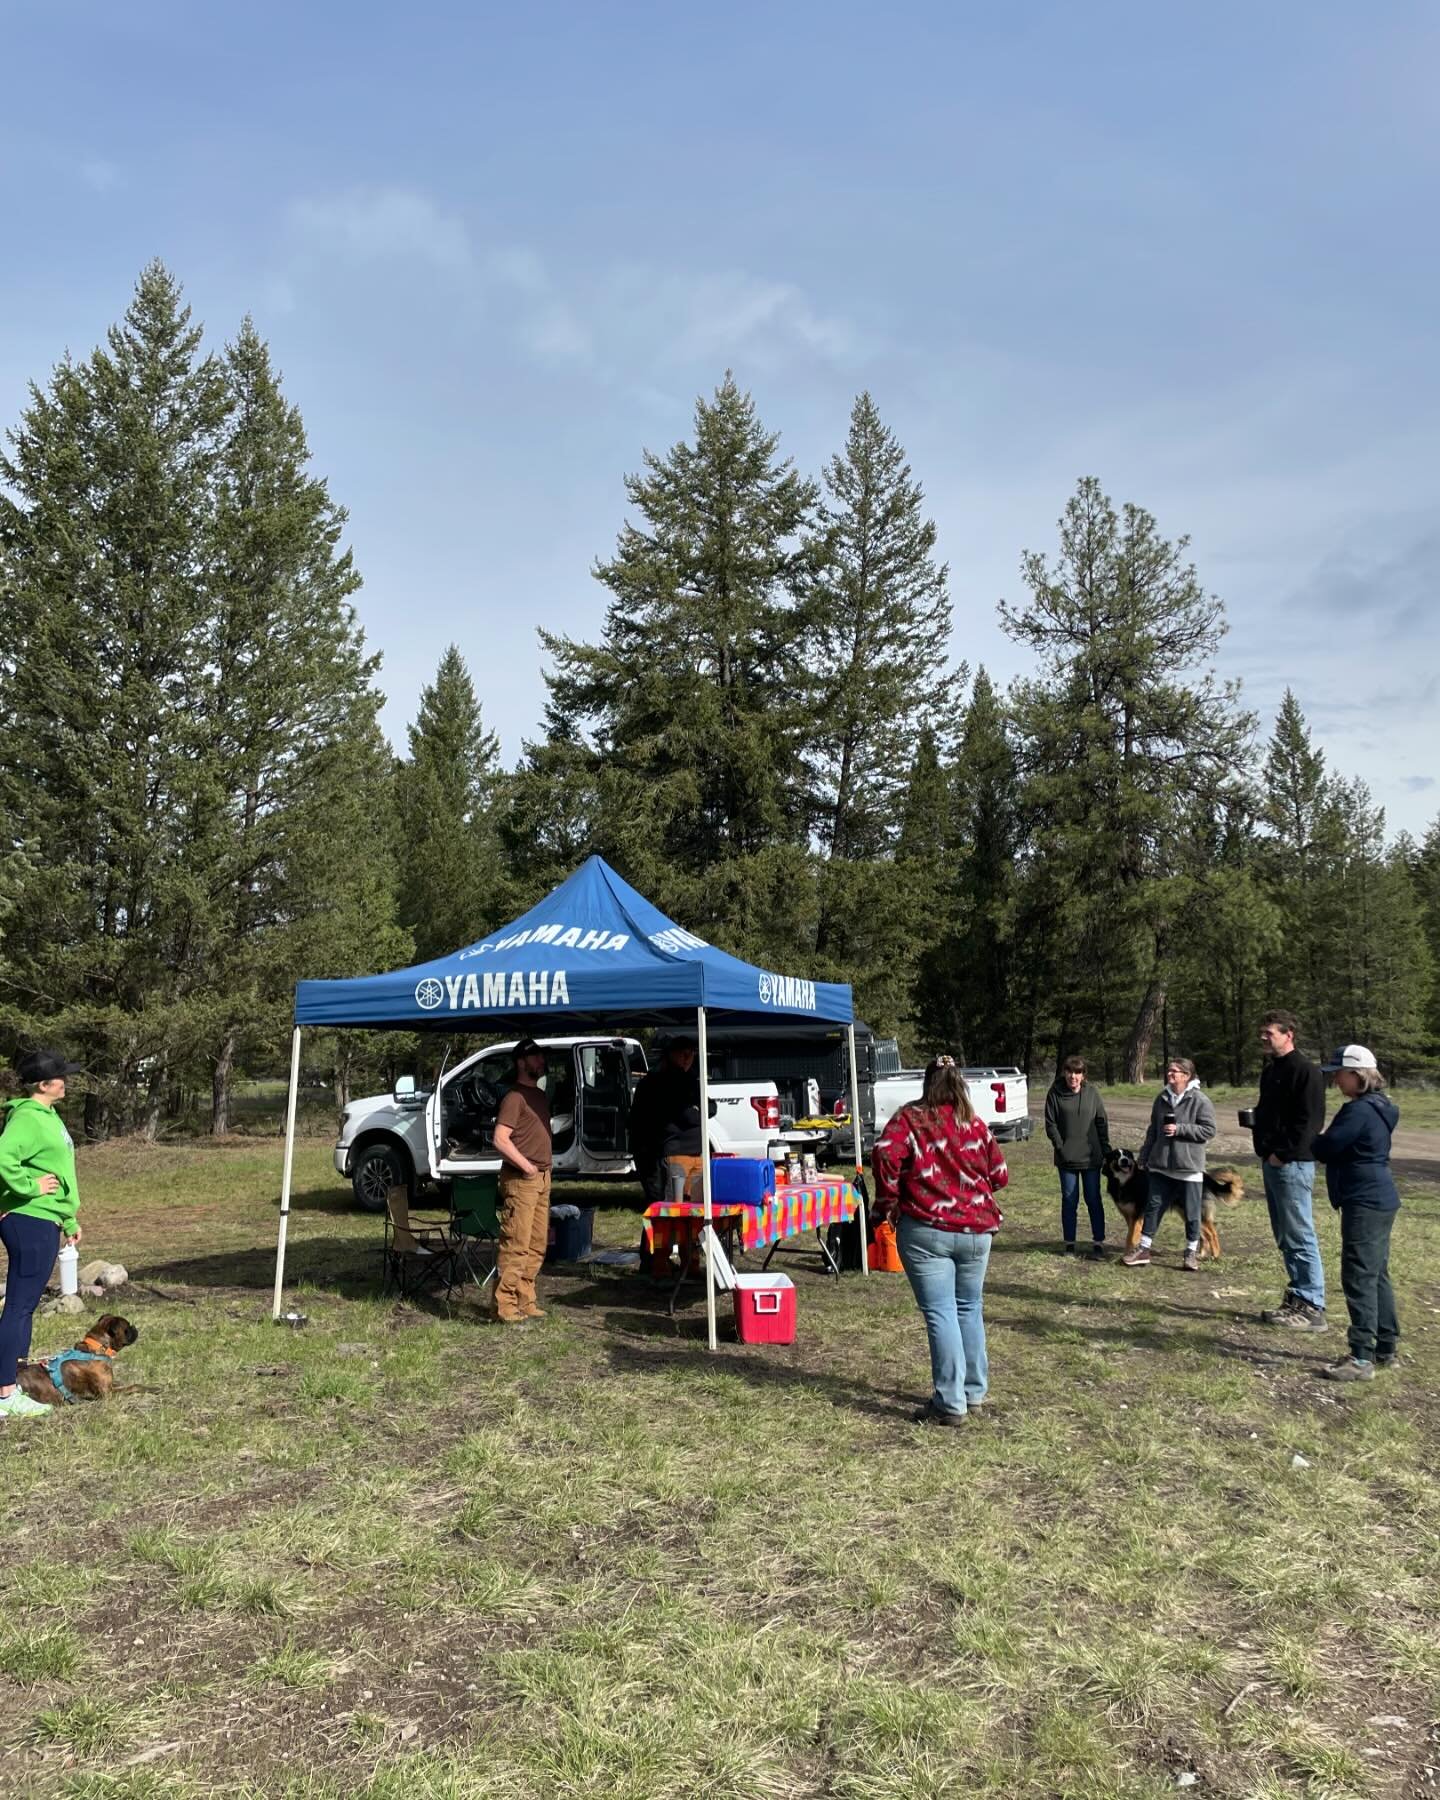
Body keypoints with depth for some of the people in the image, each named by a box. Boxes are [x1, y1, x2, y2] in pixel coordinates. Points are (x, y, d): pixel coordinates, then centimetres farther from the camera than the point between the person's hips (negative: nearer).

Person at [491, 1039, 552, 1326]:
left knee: (537, 1246, 12)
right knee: (516, 1245, -8)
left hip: (541, 1179, 9)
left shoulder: (540, 1095, 17)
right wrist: (526, 1166, -17)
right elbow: (500, 1140, -19)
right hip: (520, 1180, -9)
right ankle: (505, 1305, -3)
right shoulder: (515, 1097, -11)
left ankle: (525, 1301, 20)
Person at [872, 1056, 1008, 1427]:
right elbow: (1000, 1175, 11)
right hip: (976, 1230, 4)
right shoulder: (976, 1124, 7)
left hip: (926, 1230, -4)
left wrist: (886, 1202, -8)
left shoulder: (910, 1118, -3)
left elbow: (885, 1153, -20)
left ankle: (951, 1403, -2)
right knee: (970, 1309, 17)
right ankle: (974, 1391, 26)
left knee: (940, 1313, -3)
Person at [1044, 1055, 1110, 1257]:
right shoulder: (1055, 1094, -4)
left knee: (1094, 1200, 7)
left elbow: (1102, 1122, 4)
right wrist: (1060, 1147, -10)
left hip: (1091, 1157, 1)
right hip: (1067, 1158, -1)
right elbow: (1050, 1124, -2)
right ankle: (1069, 1243, 15)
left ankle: (1099, 1242, 15)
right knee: (1069, 1201, 6)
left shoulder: (1091, 1093, 0)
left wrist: (1106, 1150, 1)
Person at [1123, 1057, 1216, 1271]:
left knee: (1192, 1212, 6)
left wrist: (1179, 1129, -19)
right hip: (1161, 1165, 5)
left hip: (1189, 1167, -5)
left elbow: (1208, 1130, -12)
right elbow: (1153, 1130, 16)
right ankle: (1143, 1249, 14)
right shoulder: (1162, 1098, 8)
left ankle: (1192, 1252, 21)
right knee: (1154, 1206, 7)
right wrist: (1144, 1157, 17)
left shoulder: (1200, 1100, -9)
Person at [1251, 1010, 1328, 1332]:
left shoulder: (1305, 1071, -13)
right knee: (1285, 1238, 14)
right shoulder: (1270, 1070, 16)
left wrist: (1282, 1153, -18)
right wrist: (1257, 1128, 8)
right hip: (1271, 1162, 10)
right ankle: (1297, 1297, 22)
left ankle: (1311, 1308, 0)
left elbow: (1309, 1121, -18)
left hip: (1292, 1164, -10)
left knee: (1300, 1237, -5)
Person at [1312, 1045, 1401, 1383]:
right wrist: (1327, 1142, 3)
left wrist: (1317, 1141, 4)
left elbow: (1325, 1149, -17)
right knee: (1377, 1276, 16)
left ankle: (1362, 1359, -5)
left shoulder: (1359, 1110, -19)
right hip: (1380, 1201, 11)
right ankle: (1386, 1348, 25)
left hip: (1365, 1203, -11)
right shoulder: (1379, 1107, 13)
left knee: (1359, 1278, -7)